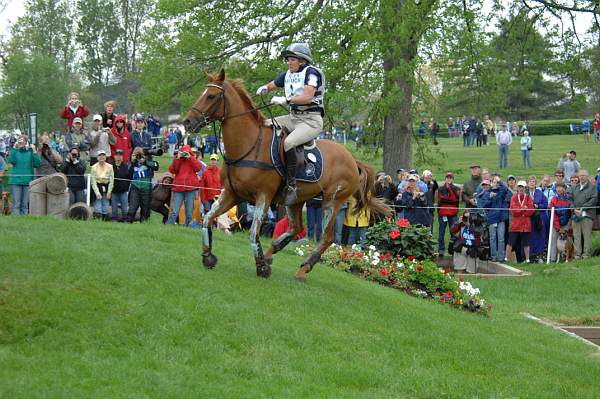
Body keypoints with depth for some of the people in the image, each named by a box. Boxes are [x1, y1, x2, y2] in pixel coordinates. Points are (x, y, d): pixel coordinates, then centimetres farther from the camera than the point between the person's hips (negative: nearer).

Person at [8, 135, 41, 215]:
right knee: (16, 204, -3)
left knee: (25, 204, 5)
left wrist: (34, 151, -11)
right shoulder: (15, 151, 4)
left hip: (27, 181, 1)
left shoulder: (30, 152, 5)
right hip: (16, 181, -1)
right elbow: (11, 160, -14)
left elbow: (37, 164, -6)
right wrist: (14, 148, -14)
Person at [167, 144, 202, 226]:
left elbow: (198, 167, -7)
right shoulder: (177, 161, 15)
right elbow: (172, 170, -1)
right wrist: (178, 158, -4)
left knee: (189, 212, 1)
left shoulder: (193, 160, 13)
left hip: (190, 189, 0)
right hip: (178, 188, 0)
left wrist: (189, 157, -7)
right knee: (174, 211, -7)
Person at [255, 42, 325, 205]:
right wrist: (263, 89, 1)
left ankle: (291, 186, -28)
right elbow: (271, 85, 25)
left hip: (311, 120, -9)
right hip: (293, 117, 9)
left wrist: (285, 99, -28)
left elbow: (307, 97, -21)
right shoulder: (288, 75, 15)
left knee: (288, 143, -32)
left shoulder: (311, 72, -9)